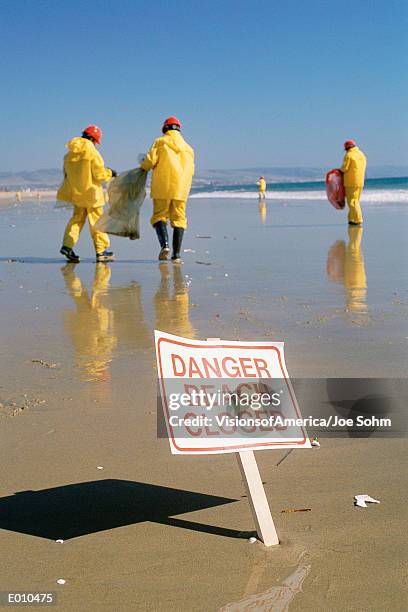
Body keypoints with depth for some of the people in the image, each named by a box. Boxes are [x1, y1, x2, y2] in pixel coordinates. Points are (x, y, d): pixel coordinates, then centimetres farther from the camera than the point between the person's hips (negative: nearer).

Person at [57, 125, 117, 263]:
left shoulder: (69, 154, 5)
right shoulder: (92, 152, -14)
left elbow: (66, 174, 12)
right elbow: (99, 174, -14)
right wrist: (110, 173, 5)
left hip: (76, 193, 6)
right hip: (91, 193, -5)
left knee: (77, 218, 15)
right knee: (97, 221, 3)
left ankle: (67, 245, 1)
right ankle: (101, 251, 7)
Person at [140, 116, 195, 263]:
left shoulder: (160, 142, 5)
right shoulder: (188, 148, 18)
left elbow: (150, 161, -6)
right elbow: (191, 170, 14)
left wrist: (143, 165, 16)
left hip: (162, 186, -3)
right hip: (181, 189, 3)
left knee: (159, 216, 3)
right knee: (178, 219, 6)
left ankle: (164, 245, -22)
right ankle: (176, 255, 1)